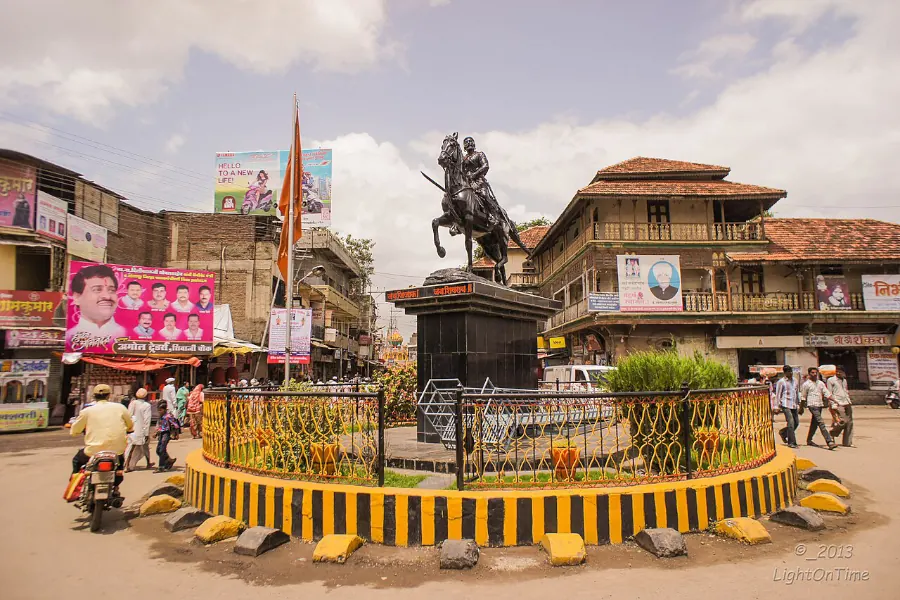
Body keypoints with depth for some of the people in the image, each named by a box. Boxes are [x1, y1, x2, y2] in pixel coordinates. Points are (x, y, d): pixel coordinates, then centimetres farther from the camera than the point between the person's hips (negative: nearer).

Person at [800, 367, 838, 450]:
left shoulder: (820, 383, 14)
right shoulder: (806, 384, -1)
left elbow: (827, 393, 9)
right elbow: (803, 397, 3)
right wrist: (801, 408, 4)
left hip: (820, 405, 6)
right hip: (812, 405, -6)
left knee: (814, 423, 13)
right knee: (821, 423, -14)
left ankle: (809, 440, 25)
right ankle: (829, 442, -20)